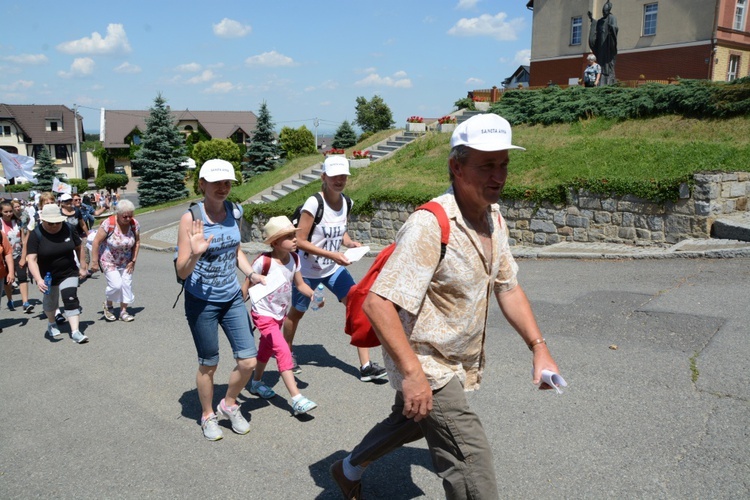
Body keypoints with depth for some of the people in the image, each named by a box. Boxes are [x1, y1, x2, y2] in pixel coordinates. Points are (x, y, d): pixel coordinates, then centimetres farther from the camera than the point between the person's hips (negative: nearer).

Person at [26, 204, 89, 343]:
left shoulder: (68, 229, -11)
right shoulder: (36, 235, -18)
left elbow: (79, 248, 3)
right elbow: (31, 259, -25)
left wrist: (83, 267, 4)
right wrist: (38, 280, -37)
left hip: (69, 273, 0)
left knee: (71, 299, -14)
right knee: (50, 301, 19)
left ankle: (75, 331, -15)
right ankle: (51, 323, 47)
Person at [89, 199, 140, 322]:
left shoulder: (135, 224, -11)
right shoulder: (109, 223, -23)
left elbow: (137, 243, 0)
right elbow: (96, 242, -18)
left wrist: (133, 261, -4)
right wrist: (94, 262, -17)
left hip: (126, 261, 4)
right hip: (109, 260, -4)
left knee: (127, 284, -4)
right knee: (115, 284, -14)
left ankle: (123, 311, 10)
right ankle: (108, 305, 16)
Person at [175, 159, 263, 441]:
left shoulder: (234, 213, -1)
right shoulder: (191, 219, -16)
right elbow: (182, 272, -14)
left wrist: (251, 274, 1)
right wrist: (194, 254, -34)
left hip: (232, 298, 5)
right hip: (202, 303, -4)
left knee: (249, 362, 4)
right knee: (208, 365, 11)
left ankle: (229, 404, 32)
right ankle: (208, 416, 36)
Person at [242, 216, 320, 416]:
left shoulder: (294, 259, -8)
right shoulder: (263, 262, -26)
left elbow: (300, 284, -1)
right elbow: (247, 286, -17)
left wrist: (313, 294, -19)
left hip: (280, 313, 7)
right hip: (263, 314, -7)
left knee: (267, 348, 25)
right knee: (283, 351, -18)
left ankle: (256, 383, 48)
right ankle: (297, 400, -19)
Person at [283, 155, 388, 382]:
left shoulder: (346, 202, -3)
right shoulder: (314, 204, -22)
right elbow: (300, 241, -22)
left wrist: (350, 243, -8)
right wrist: (332, 255, -27)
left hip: (334, 269, 5)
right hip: (308, 270, -5)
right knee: (297, 312, 15)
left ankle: (366, 366, -3)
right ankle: (287, 353, 44)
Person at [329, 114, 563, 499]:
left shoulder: (494, 220, 0)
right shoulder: (429, 226, -27)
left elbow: (507, 287, 11)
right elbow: (377, 304, -31)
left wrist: (539, 348, 5)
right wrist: (412, 374, -32)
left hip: (457, 362, 9)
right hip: (426, 365, -9)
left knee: (407, 423, 28)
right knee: (472, 466, -8)